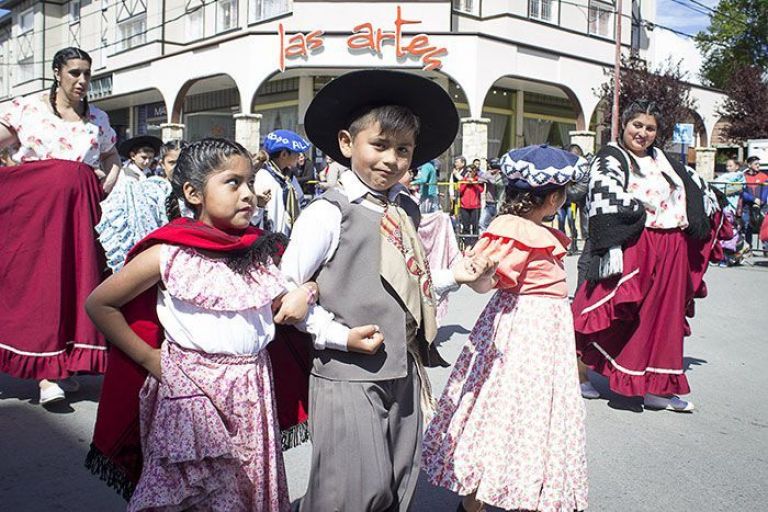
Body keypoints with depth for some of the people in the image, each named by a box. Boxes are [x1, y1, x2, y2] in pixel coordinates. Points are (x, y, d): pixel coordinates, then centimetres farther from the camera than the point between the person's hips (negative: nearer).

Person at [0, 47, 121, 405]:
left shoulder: (98, 118, 14)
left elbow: (112, 158, 25)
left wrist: (105, 187, 10)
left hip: (79, 207, 3)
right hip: (35, 204, -3)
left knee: (76, 277, 1)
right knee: (37, 277, -6)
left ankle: (64, 365, 13)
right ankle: (46, 372, -4)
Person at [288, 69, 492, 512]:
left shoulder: (408, 211, 9)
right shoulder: (329, 213, -12)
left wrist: (454, 276, 3)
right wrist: (340, 336, -17)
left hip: (405, 373, 7)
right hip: (348, 376, -7)